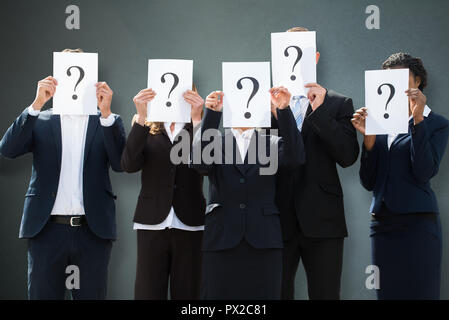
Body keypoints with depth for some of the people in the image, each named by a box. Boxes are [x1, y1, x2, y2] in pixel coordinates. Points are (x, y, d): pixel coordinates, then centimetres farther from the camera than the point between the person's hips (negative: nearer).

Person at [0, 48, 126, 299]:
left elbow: (121, 163, -6)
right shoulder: (40, 121, 10)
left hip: (93, 231, 0)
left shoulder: (108, 122, 9)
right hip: (47, 230, 0)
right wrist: (37, 104, -14)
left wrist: (106, 112, -15)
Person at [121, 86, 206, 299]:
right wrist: (141, 117, -18)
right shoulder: (145, 128, 9)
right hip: (152, 224, 0)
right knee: (147, 292, -2)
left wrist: (197, 119, -21)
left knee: (186, 293, 1)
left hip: (189, 226, 0)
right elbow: (129, 165, -9)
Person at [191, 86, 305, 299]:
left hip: (263, 242, 1)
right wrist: (212, 113, -17)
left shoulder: (272, 145, 13)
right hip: (221, 240, 0)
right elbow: (199, 162, -9)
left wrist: (283, 110, -17)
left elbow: (295, 158, -7)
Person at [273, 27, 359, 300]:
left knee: (325, 294, 1)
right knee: (276, 293, 3)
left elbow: (347, 157, -6)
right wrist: (273, 113, -14)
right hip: (278, 219, 1)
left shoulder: (338, 104, 8)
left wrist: (320, 111, -12)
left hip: (321, 220, 0)